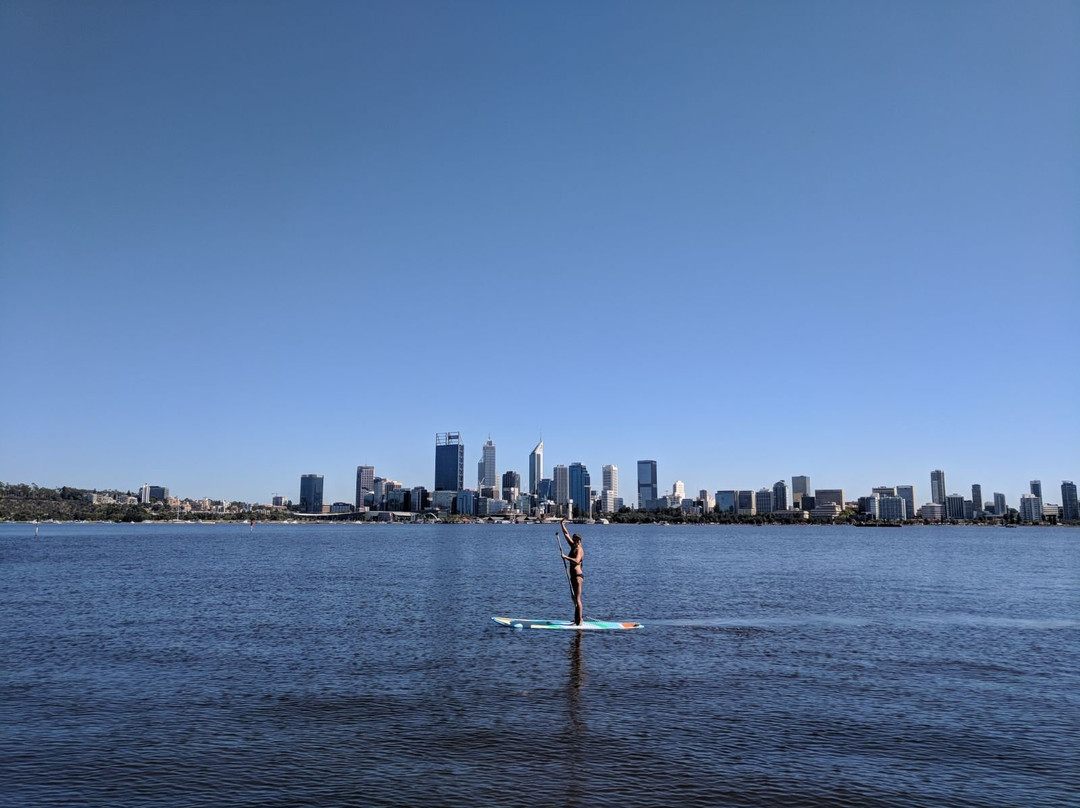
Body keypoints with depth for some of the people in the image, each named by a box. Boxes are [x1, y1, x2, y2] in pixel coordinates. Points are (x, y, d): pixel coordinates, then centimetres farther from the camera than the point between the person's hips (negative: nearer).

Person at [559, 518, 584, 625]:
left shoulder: (579, 549, -14)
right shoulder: (573, 547, 12)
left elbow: (576, 561, -33)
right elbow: (566, 534, 19)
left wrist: (566, 557, -28)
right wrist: (562, 525, 16)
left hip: (578, 576, -10)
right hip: (574, 576, 10)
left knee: (577, 599, -9)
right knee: (575, 599, 13)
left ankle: (579, 622, -8)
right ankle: (576, 620, 18)